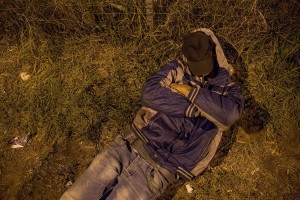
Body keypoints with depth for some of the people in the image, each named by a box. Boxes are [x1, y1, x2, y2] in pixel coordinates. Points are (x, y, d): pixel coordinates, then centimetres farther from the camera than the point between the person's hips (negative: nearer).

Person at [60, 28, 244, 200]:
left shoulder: (225, 87, 8)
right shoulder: (177, 70, 11)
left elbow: (232, 113, -15)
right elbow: (150, 93, -7)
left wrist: (191, 92, -11)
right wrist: (193, 107, -9)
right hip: (130, 146, 3)